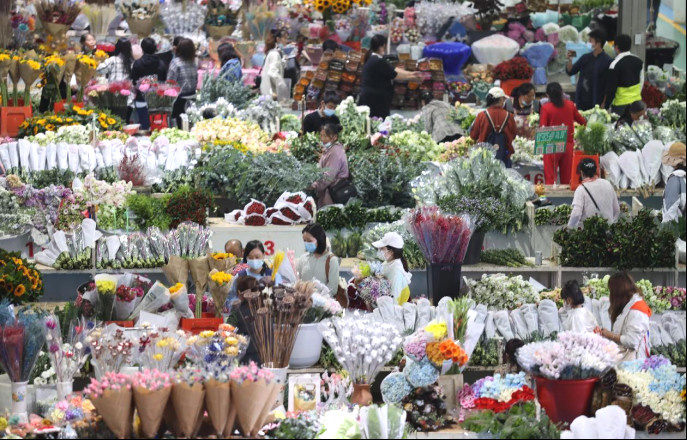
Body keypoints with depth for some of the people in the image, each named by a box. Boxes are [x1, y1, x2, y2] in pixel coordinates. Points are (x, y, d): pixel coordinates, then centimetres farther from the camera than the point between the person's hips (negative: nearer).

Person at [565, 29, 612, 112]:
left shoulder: (607, 61, -8)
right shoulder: (586, 57, 8)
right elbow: (570, 72, 11)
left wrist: (604, 104, -11)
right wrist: (570, 60, -8)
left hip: (596, 103, -5)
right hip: (581, 101, 5)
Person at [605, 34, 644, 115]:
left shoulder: (615, 64, -14)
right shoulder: (639, 61, 6)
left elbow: (611, 88, -12)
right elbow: (641, 81, 13)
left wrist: (606, 106, -5)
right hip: (637, 102, 6)